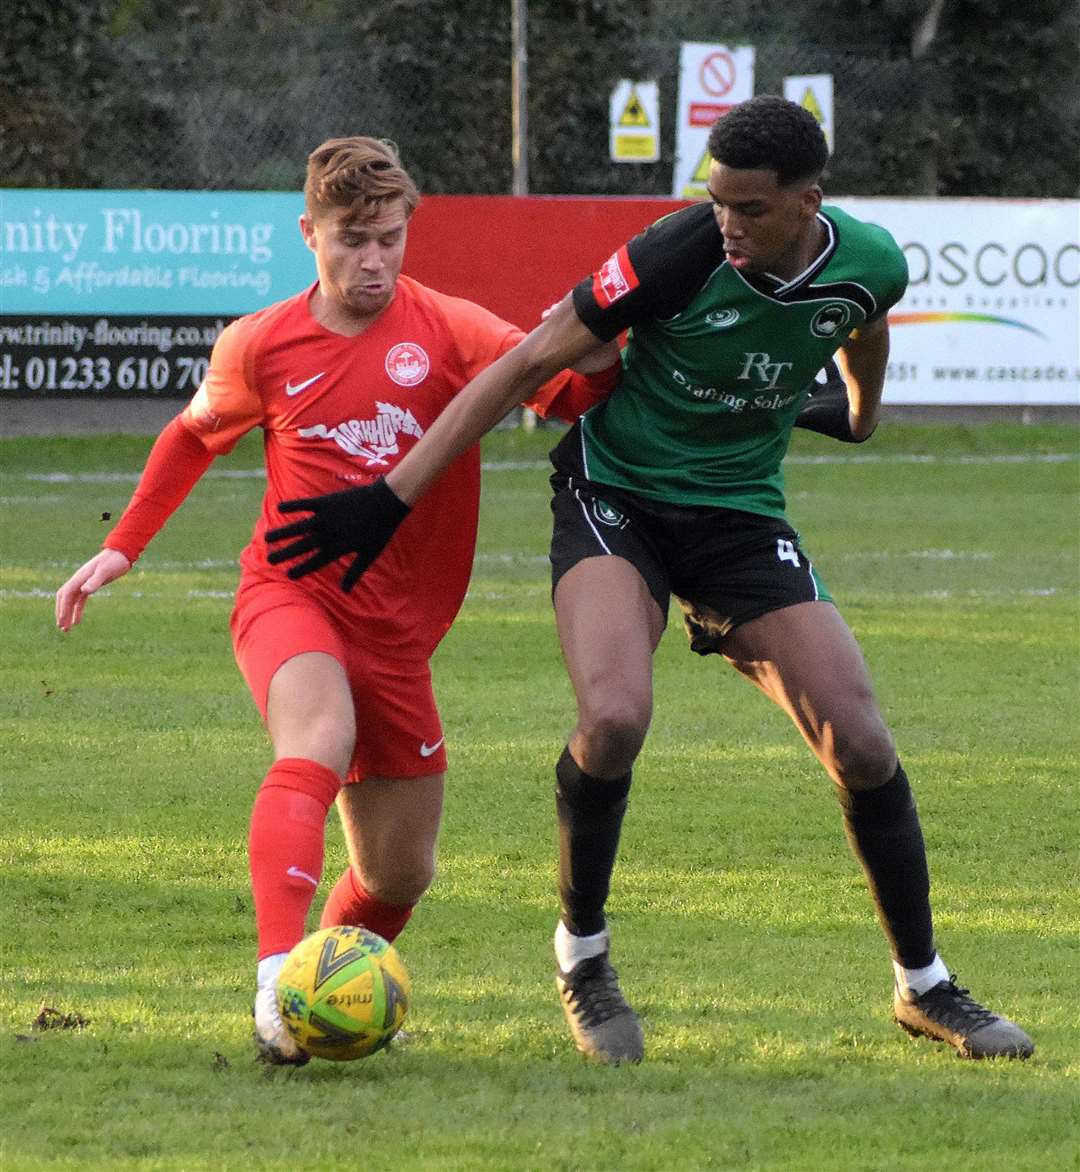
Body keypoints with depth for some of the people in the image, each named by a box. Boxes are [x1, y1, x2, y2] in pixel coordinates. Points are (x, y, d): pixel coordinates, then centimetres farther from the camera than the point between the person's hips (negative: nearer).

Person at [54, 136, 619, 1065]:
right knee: (321, 737, -35)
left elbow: (569, 394, -14)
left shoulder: (450, 333, -4)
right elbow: (194, 434, 20)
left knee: (400, 875, 6)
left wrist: (596, 355, -36)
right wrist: (122, 547, 18)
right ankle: (278, 984, -49)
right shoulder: (260, 347, 0)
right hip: (290, 596, -2)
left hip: (397, 630, 2)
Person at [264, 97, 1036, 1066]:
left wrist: (858, 411, 37)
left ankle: (924, 987, 14)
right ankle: (581, 955, -3)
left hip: (743, 513, 4)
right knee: (614, 716, -29)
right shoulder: (679, 254, -24)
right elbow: (528, 364, -18)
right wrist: (392, 497, -20)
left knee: (863, 748, -7)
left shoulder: (870, 266, -12)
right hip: (616, 494, -3)